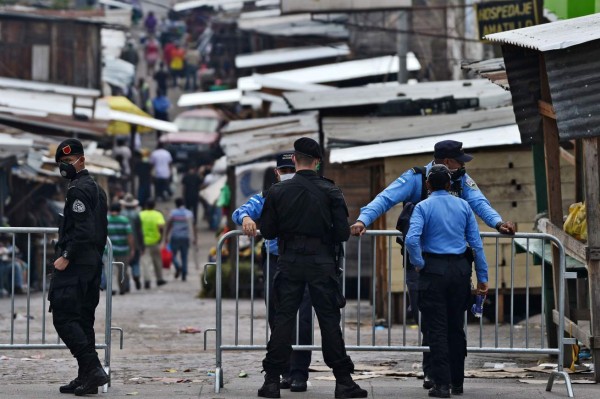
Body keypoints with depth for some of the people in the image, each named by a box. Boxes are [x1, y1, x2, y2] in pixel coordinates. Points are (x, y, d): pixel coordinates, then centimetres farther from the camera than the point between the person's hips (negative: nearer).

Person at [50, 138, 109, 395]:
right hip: (93, 263, 10)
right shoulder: (97, 189, 19)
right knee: (83, 319, 10)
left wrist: (66, 257, -20)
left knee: (63, 317, -11)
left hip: (74, 265, -10)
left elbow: (83, 230, -21)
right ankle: (87, 377, 9)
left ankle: (93, 369, -20)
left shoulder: (77, 190, -11)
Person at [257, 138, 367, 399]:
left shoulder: (277, 192, -2)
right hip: (322, 262, -1)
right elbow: (343, 232, -7)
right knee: (329, 319, 5)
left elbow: (267, 231, 0)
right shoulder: (330, 191, -4)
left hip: (290, 262, 1)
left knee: (283, 319, 5)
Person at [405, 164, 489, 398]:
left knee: (437, 329, -1)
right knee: (456, 327, 13)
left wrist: (419, 264, -5)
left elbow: (411, 239, -20)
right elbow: (476, 243, 5)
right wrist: (482, 277, 9)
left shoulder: (423, 207, -4)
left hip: (434, 270, -3)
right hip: (460, 270, 3)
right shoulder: (463, 206, 7)